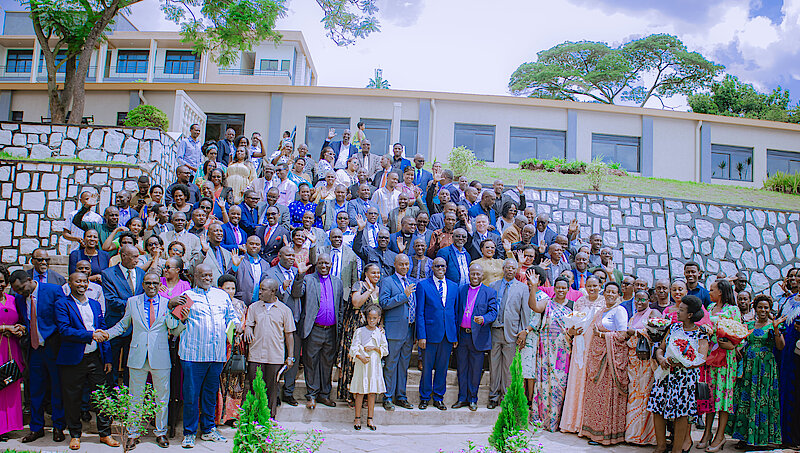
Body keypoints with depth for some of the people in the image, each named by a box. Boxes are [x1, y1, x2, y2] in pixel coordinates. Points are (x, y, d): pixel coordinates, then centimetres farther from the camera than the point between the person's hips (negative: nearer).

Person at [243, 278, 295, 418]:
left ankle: (271, 417, 15)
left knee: (272, 388, 4)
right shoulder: (253, 307, 9)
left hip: (276, 357, -1)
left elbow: (289, 335, 6)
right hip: (255, 355, 1)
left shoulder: (284, 310, 4)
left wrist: (290, 356, 3)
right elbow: (248, 325, 9)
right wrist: (248, 331, -16)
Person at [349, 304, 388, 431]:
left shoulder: (380, 333, 6)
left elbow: (385, 350, 6)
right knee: (360, 393, 1)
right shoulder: (360, 331, 0)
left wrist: (375, 348, -10)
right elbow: (353, 348, -5)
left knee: (372, 393, 5)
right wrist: (360, 357, -20)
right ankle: (357, 418, 11)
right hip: (361, 365, -2)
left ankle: (370, 419, 13)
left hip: (374, 365, 2)